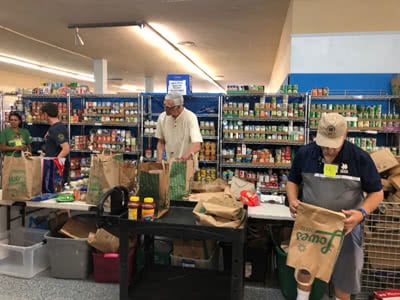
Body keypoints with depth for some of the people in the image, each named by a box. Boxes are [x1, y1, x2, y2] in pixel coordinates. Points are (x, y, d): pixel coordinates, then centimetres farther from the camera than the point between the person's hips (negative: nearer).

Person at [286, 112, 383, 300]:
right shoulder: (304, 153, -8)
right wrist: (292, 200, -15)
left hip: (345, 225, -1)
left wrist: (362, 212, -24)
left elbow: (376, 192, -5)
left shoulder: (360, 158, -14)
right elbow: (293, 180, 6)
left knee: (345, 272, 16)